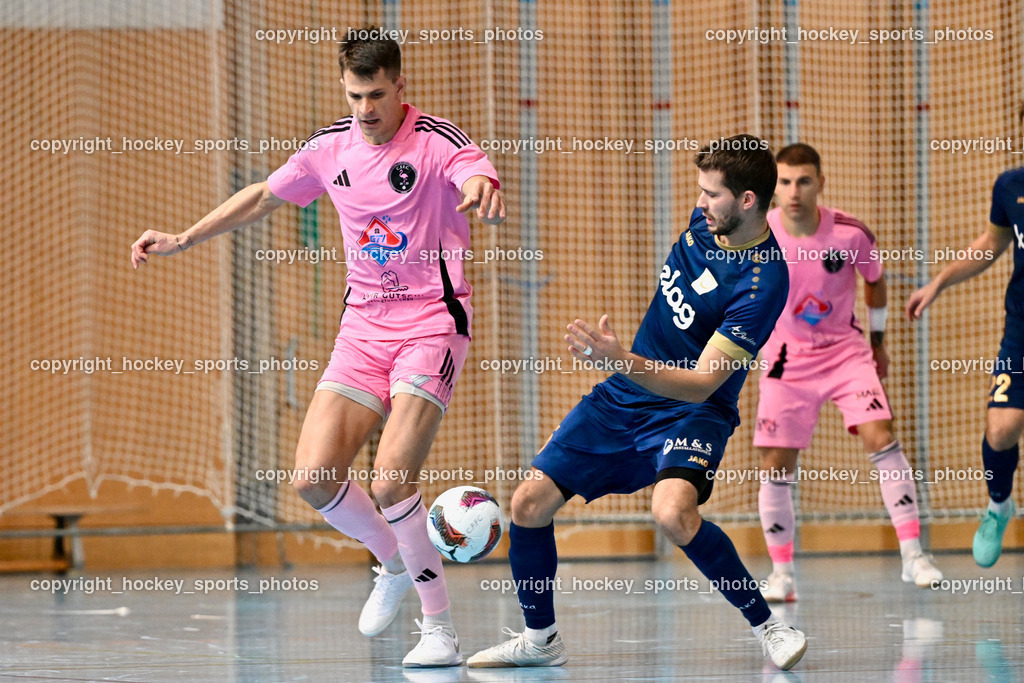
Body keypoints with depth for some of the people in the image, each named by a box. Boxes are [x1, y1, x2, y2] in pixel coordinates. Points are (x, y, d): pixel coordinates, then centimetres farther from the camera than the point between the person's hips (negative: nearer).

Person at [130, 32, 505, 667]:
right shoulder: (332, 146, 5)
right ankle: (395, 564, 22)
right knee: (313, 477, -7)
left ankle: (439, 627, -5)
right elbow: (265, 196, 21)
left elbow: (480, 178, -33)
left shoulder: (437, 140, -13)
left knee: (392, 479, -20)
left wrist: (483, 190, -58)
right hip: (363, 324, 6)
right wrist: (182, 239, 22)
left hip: (432, 322, -6)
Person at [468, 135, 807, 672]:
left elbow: (700, 383, -28)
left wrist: (620, 359, -40)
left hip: (691, 410, -7)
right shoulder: (706, 220, -3)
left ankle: (767, 626, -16)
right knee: (529, 504, 0)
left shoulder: (762, 283, -25)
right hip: (620, 400, 7)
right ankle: (540, 638, 21)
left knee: (672, 512, -35)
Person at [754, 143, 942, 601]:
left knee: (880, 438, -19)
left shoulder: (850, 234, -14)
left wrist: (878, 343, 15)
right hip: (787, 356, 1)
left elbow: (875, 281, 7)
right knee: (776, 465, -3)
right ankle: (781, 572, 11)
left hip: (846, 349, -1)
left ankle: (912, 554, -15)